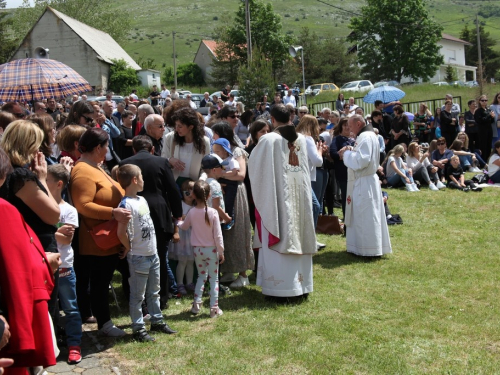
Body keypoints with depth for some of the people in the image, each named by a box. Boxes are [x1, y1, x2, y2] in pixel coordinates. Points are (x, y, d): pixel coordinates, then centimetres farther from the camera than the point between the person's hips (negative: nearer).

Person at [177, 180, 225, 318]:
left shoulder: (191, 212, -8)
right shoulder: (213, 213, -16)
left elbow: (184, 226, 13)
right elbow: (217, 235, -13)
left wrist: (178, 222, 36)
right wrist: (221, 252, -4)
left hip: (197, 250, 3)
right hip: (211, 250, -3)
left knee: (201, 276, 21)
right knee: (214, 278, 7)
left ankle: (196, 304, 19)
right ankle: (214, 308, 8)